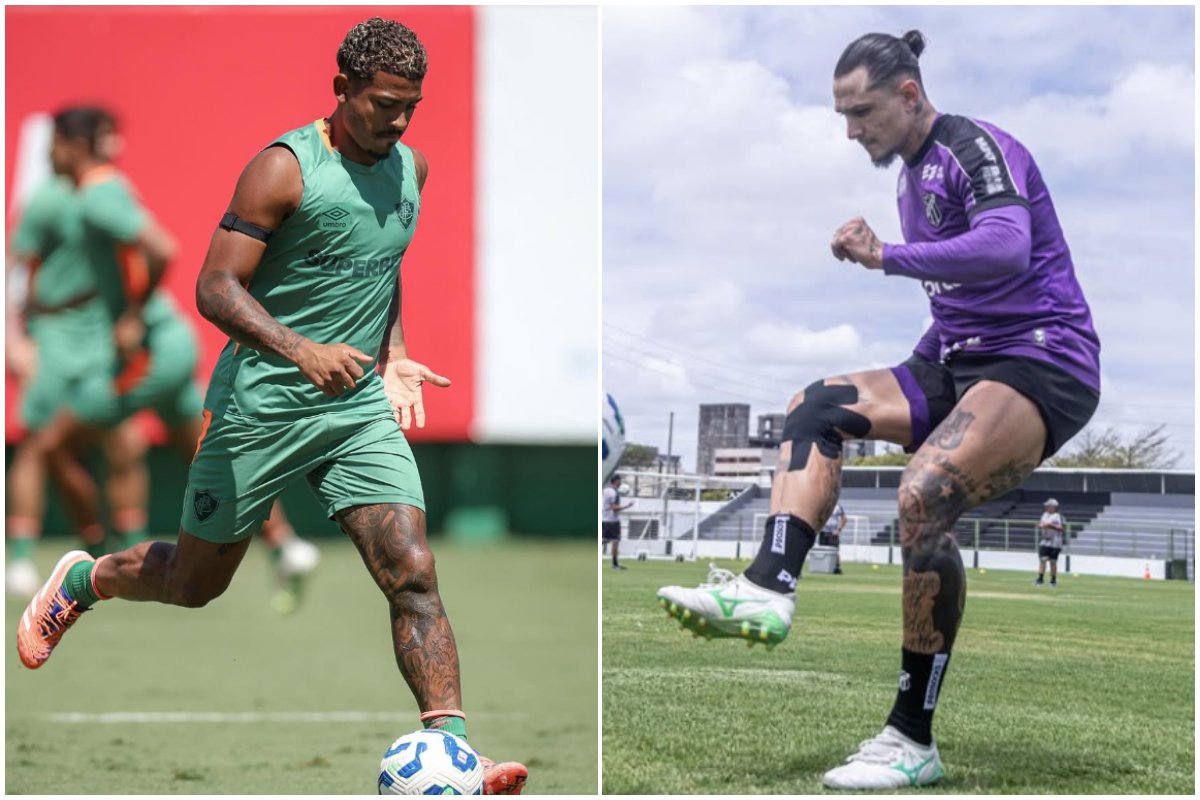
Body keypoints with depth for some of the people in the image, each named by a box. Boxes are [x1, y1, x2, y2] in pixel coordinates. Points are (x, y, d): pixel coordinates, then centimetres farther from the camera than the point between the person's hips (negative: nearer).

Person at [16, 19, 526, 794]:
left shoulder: (412, 169, 7)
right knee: (197, 581, 12)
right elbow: (216, 287, -17)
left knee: (414, 576, -13)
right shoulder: (284, 168, -14)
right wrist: (301, 351, -32)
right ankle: (84, 579, 42)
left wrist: (393, 358, 11)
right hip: (261, 404, -4)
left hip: (361, 410, 4)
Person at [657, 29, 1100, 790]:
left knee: (925, 495, -30)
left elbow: (1006, 249, -30)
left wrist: (886, 256, -29)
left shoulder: (977, 148, -11)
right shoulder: (914, 175, 17)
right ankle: (769, 588, -23)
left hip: (1044, 363, -10)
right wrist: (915, 370, 17)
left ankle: (913, 741, -24)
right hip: (960, 362, 10)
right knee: (816, 405, -3)